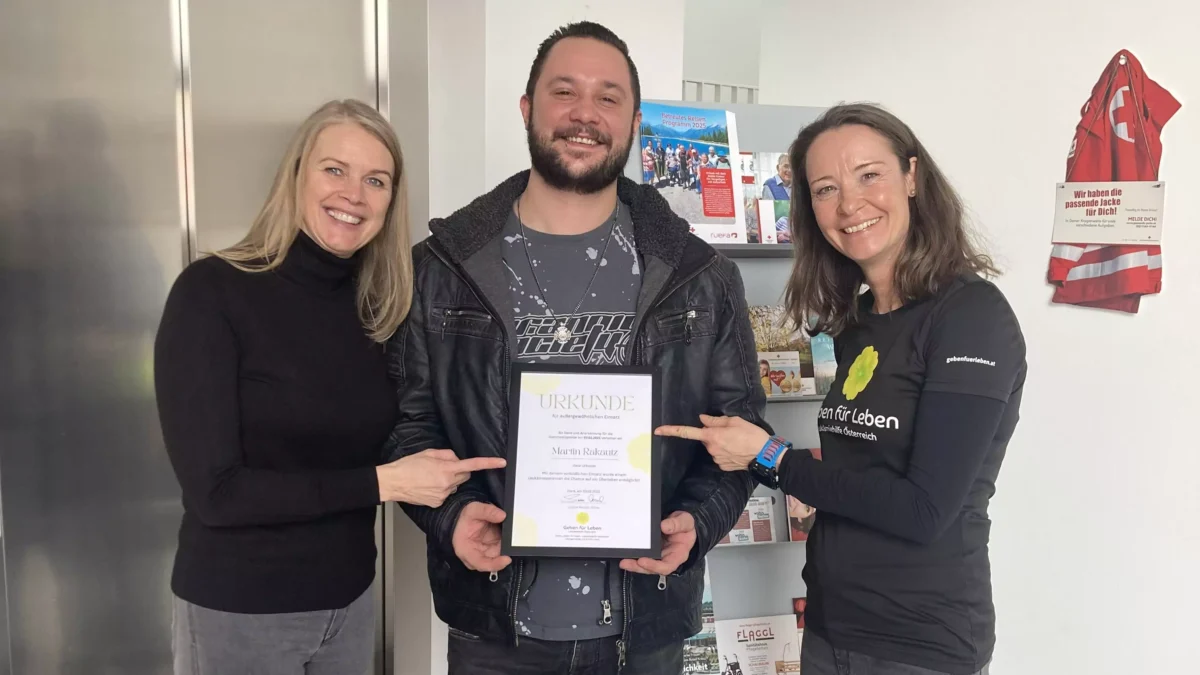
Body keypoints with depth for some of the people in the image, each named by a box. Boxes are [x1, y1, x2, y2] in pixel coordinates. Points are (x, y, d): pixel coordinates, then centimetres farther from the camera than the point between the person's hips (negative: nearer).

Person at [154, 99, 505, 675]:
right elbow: (214, 490, -20)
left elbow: (375, 451, 2)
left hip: (349, 599, 5)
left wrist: (446, 482, -15)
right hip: (236, 610, -5)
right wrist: (382, 482, -21)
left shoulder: (374, 306, -1)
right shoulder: (211, 292, -16)